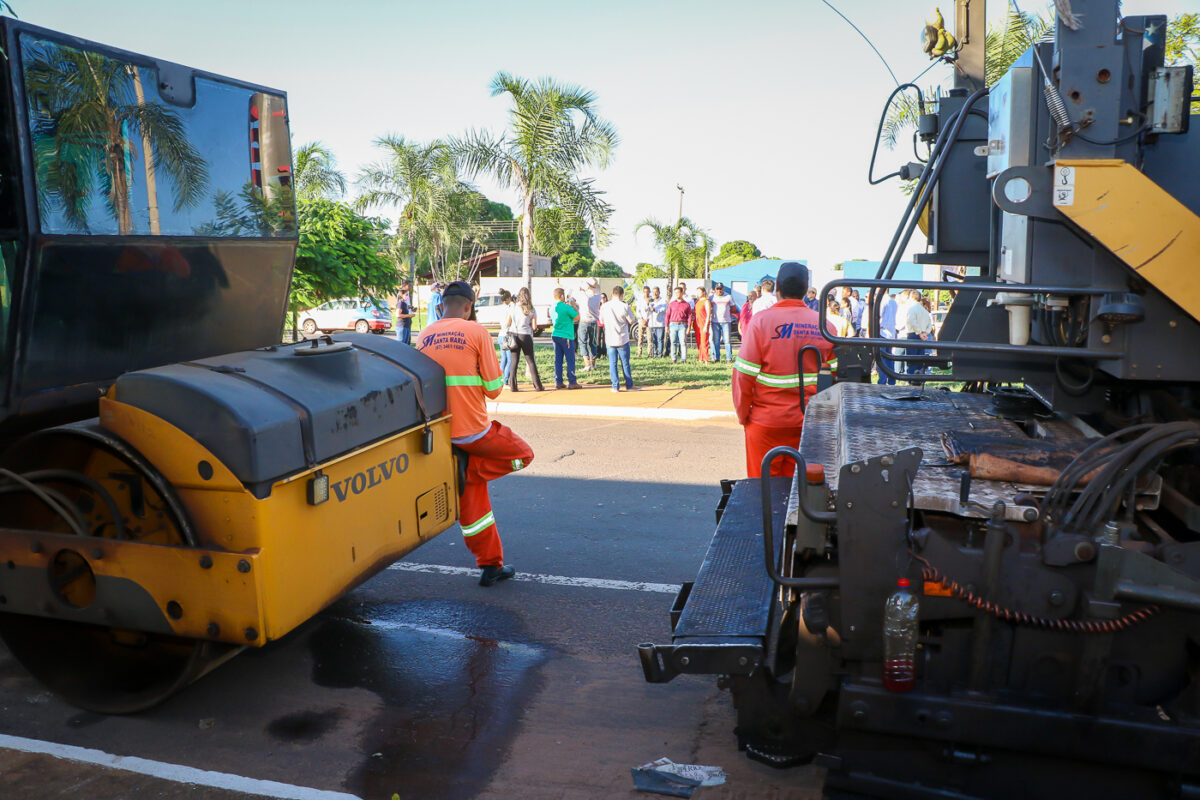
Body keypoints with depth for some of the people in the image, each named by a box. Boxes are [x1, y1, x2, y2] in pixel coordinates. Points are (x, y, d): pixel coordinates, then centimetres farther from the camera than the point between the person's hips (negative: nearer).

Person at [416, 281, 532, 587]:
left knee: (470, 498, 16)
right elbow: (493, 388, -10)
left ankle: (490, 565, 22)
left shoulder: (424, 336, 5)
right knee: (523, 454, 20)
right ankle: (465, 473, 4)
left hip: (440, 434, 5)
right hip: (473, 430, -5)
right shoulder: (476, 332, -9)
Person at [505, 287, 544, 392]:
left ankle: (512, 385, 0)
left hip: (513, 335, 1)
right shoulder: (531, 309, -2)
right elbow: (534, 326, -2)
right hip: (525, 336, -1)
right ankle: (537, 385, 7)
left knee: (514, 361, 6)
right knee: (530, 361, 7)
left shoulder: (512, 307, -1)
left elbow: (508, 323, 2)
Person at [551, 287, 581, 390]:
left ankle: (558, 382, 10)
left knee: (558, 360, 8)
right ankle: (572, 383, 1)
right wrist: (574, 307, 6)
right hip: (566, 336, -7)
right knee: (570, 360, 0)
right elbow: (577, 317, -6)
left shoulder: (553, 307, 6)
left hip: (556, 336, 7)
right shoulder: (566, 307, -15)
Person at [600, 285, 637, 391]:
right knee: (625, 363, 8)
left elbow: (601, 321, 10)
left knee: (612, 363, 7)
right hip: (623, 339, -2)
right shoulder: (624, 307, -11)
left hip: (609, 340, 2)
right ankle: (629, 386, 14)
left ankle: (615, 386, 5)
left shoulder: (604, 306, -3)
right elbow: (632, 321, -4)